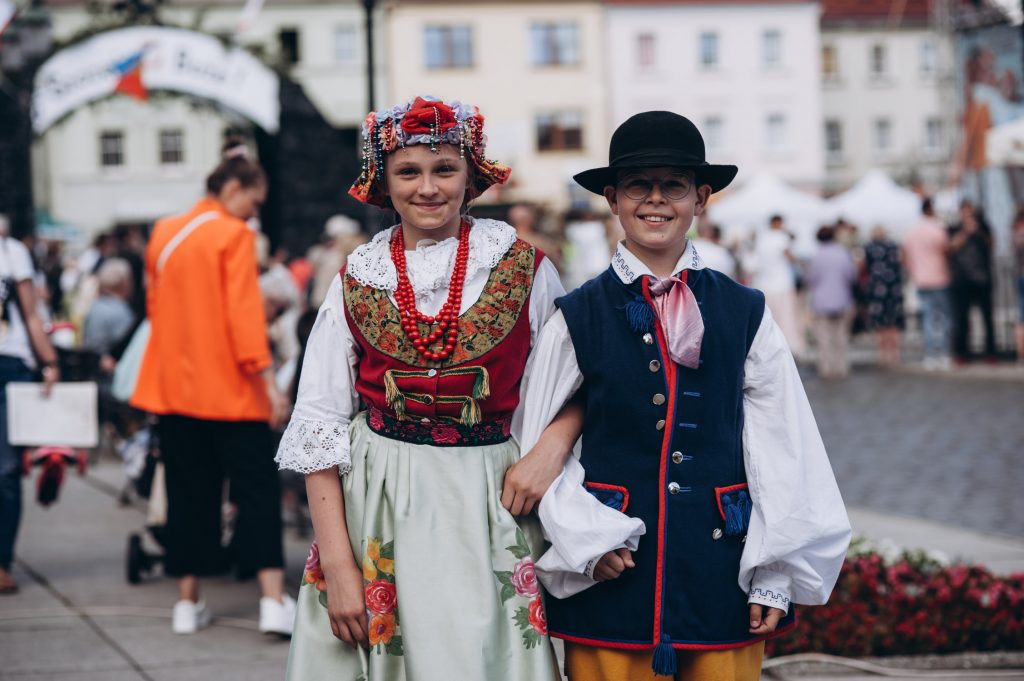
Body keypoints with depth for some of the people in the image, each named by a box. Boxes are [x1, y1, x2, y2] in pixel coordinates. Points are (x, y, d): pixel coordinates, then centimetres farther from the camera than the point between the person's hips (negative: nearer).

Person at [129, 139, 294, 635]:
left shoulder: (163, 234, 10)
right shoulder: (233, 235, -9)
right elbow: (244, 313, -15)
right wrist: (267, 380, -15)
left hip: (172, 383, 6)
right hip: (229, 388, -6)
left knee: (189, 491, 11)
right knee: (257, 488, -3)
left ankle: (188, 601, 13)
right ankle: (273, 599, -13)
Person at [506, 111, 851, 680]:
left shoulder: (744, 314, 4)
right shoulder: (578, 317, 1)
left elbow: (781, 449, 4)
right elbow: (537, 447, 4)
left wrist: (773, 578, 1)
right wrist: (584, 543, -7)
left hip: (721, 565, 1)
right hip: (612, 570, -1)